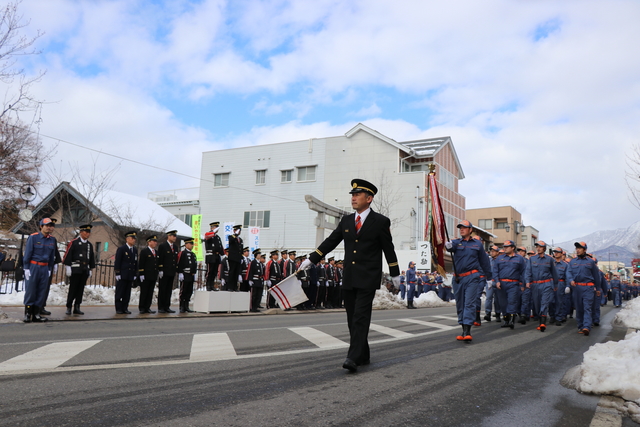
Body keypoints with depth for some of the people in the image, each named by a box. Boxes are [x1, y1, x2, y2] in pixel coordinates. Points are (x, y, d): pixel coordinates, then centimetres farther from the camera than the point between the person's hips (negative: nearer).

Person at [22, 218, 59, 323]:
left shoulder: (52, 240, 7)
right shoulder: (33, 237, -5)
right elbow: (27, 254, -5)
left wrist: (49, 269, 11)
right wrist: (26, 268, -9)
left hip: (45, 268, 4)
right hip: (33, 267, -4)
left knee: (42, 291, 5)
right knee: (30, 290, -2)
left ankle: (36, 314, 12)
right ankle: (27, 314, 6)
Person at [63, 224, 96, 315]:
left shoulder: (90, 245, 14)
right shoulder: (74, 242, -3)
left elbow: (91, 258, 19)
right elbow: (68, 255, -7)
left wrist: (90, 269, 16)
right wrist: (68, 267, -12)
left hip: (85, 270, 5)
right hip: (75, 269, -5)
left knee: (80, 290, 7)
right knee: (72, 289, -2)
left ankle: (77, 308, 13)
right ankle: (68, 308, 6)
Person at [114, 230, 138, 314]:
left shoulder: (135, 250, 14)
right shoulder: (121, 249, -3)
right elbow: (117, 262, -7)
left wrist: (135, 274, 11)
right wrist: (117, 274, -12)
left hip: (130, 276, 5)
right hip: (122, 275, -5)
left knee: (127, 294, 6)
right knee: (119, 293, 0)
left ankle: (125, 308, 13)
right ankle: (118, 309, 6)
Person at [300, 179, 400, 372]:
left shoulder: (380, 222, -3)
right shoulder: (346, 220, 10)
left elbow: (389, 249, 2)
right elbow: (330, 242, 13)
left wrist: (395, 274, 6)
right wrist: (311, 260, 10)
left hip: (367, 278, -5)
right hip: (348, 278, 6)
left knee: (361, 318, -12)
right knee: (352, 319, 9)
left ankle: (353, 358, -14)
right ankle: (363, 356, 21)